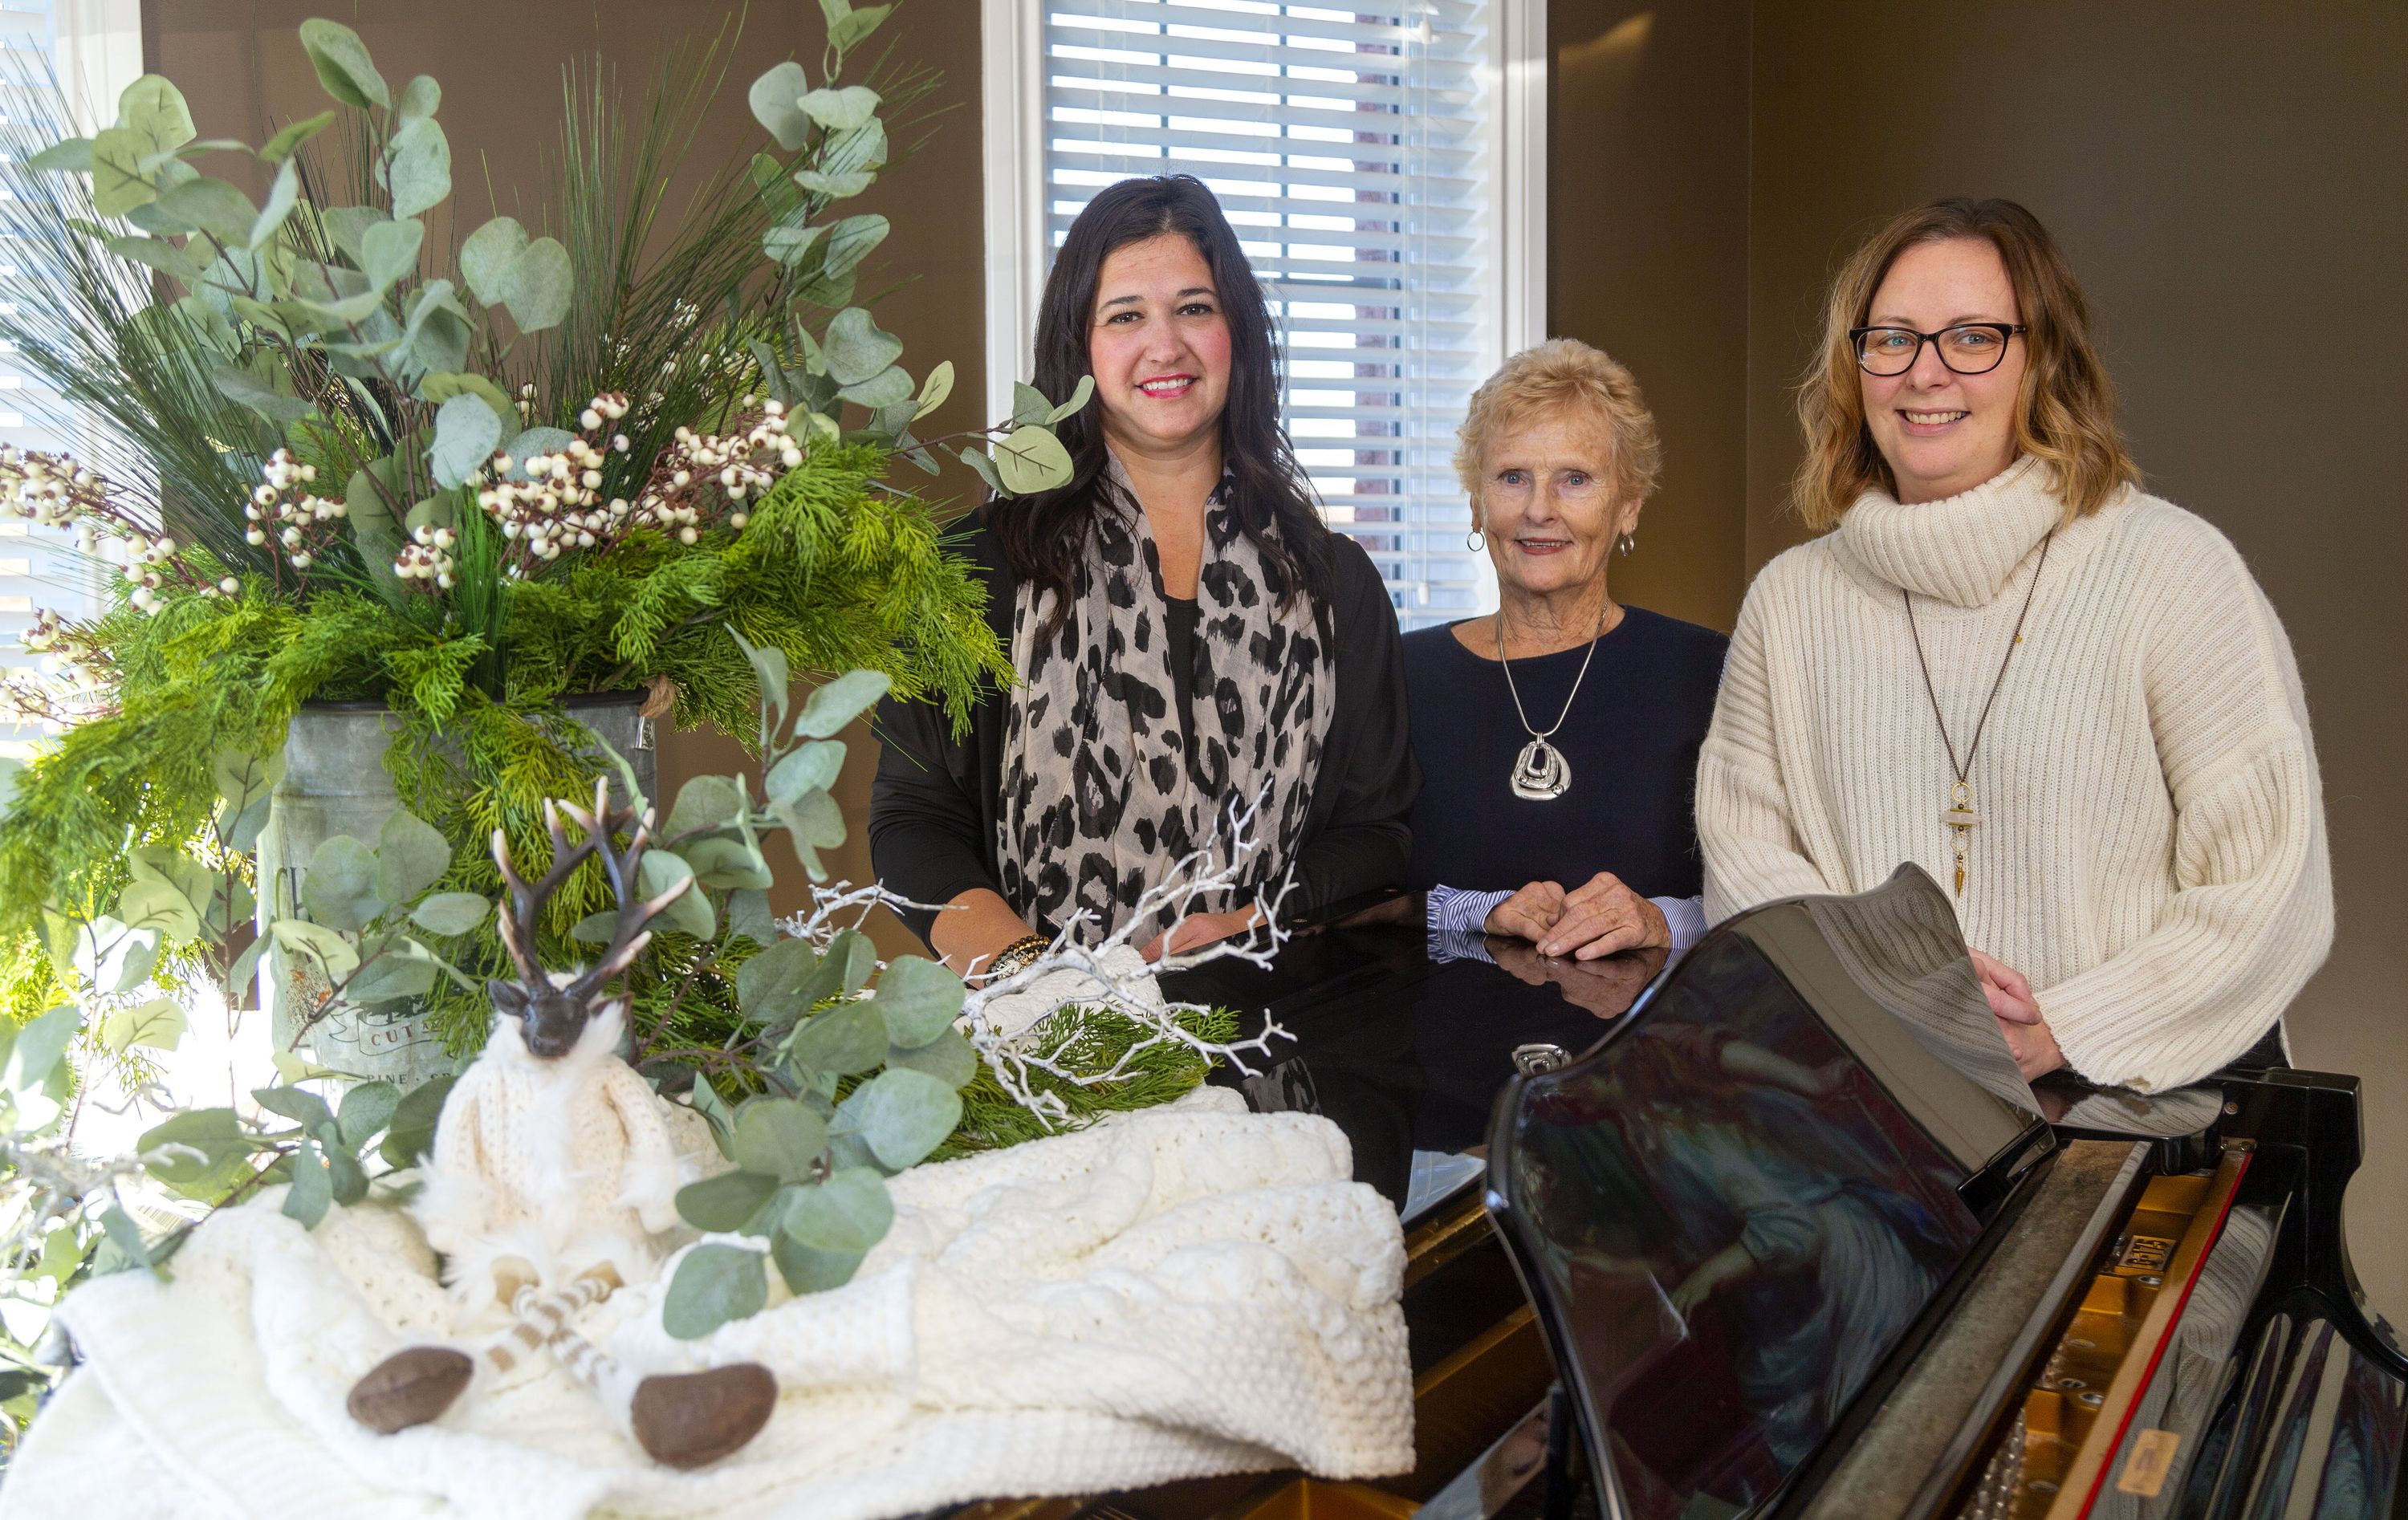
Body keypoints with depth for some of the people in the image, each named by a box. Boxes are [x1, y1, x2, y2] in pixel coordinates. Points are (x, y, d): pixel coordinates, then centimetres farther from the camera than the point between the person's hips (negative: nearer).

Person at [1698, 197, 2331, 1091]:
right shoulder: (1791, 599, 11)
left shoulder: (2174, 568, 0)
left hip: (2143, 1096, -2)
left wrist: (2059, 1032, -13)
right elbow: (1743, 851, 10)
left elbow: (2271, 891, -3)